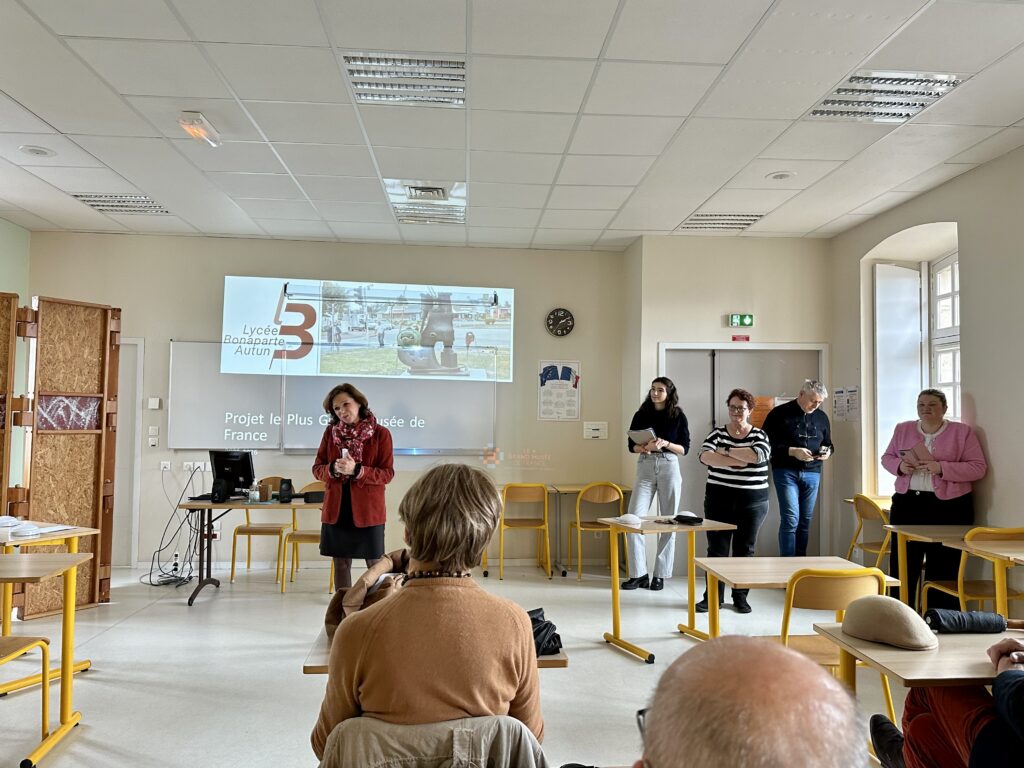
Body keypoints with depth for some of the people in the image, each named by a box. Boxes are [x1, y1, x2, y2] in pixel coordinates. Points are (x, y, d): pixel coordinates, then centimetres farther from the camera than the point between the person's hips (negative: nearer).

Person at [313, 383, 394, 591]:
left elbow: (387, 474, -8)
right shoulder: (330, 432, 6)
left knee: (375, 564, 3)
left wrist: (357, 470, -21)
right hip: (336, 509, 3)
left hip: (368, 510, -3)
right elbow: (317, 469, 7)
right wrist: (333, 469, -15)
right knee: (341, 563, 11)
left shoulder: (381, 434, -4)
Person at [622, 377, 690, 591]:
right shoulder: (641, 415, 6)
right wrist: (646, 447, -14)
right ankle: (638, 574, 1)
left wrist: (666, 444, -15)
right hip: (645, 468, 1)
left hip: (669, 469, -1)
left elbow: (684, 449, 3)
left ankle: (660, 575, 12)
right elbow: (631, 445, 6)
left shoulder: (678, 416, 3)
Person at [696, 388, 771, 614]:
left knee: (745, 549, 7)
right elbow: (705, 456, -14)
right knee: (716, 548, 2)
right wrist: (739, 461, -20)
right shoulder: (717, 433, 4)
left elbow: (758, 455, -19)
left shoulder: (759, 435, 4)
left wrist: (726, 451, -13)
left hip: (752, 502, 0)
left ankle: (740, 597, 19)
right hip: (719, 500, 0)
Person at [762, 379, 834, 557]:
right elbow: (767, 443, -8)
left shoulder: (821, 417, 13)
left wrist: (827, 452, 1)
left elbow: (828, 443, 25)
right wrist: (792, 451, -18)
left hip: (812, 473, 5)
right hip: (786, 471, -5)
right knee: (790, 519, -11)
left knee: (806, 520, 7)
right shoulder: (780, 413, -4)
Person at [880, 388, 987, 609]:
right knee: (902, 564, 7)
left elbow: (979, 468, -5)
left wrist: (941, 468, -18)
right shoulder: (903, 429, 9)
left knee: (943, 570, 4)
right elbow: (887, 457, 15)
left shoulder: (962, 432, -1)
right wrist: (899, 465, -8)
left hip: (949, 507, -3)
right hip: (907, 503, 3)